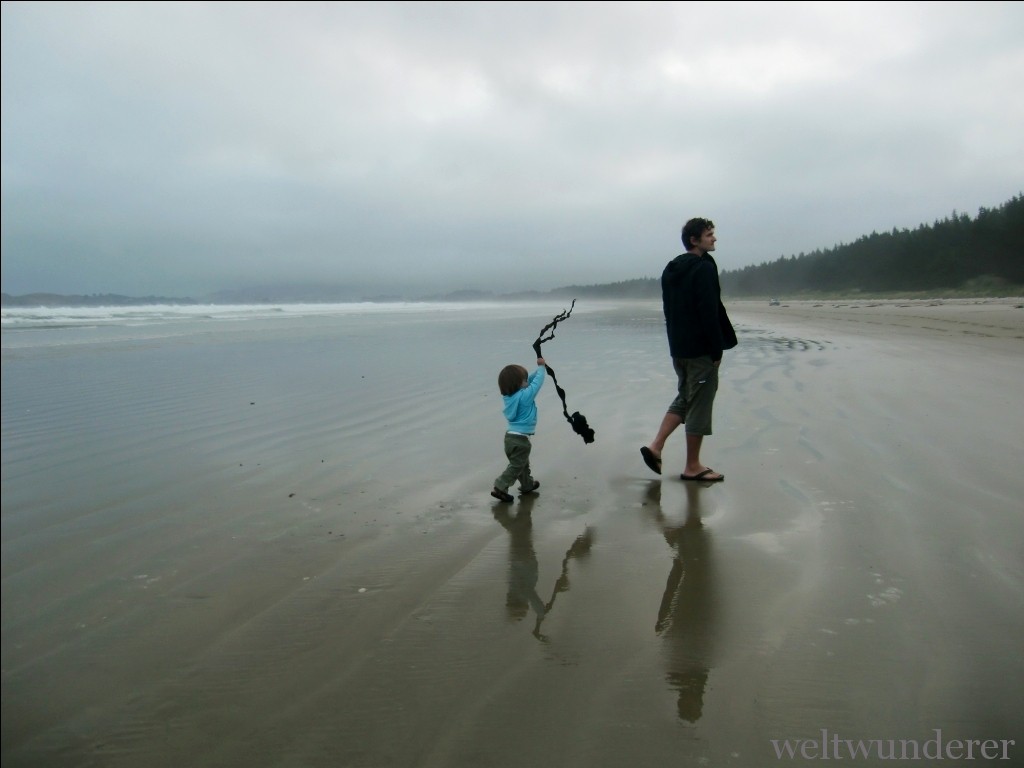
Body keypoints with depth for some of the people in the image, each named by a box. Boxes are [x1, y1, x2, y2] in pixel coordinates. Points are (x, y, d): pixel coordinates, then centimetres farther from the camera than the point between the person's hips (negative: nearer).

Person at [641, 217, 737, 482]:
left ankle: (655, 446, 9)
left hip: (677, 348, 8)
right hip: (701, 350, -8)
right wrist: (717, 350, -15)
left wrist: (677, 341, 19)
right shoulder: (704, 268, -14)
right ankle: (693, 467, 8)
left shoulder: (671, 269, 13)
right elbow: (710, 313, -19)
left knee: (684, 398, 20)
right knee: (699, 405, 0)